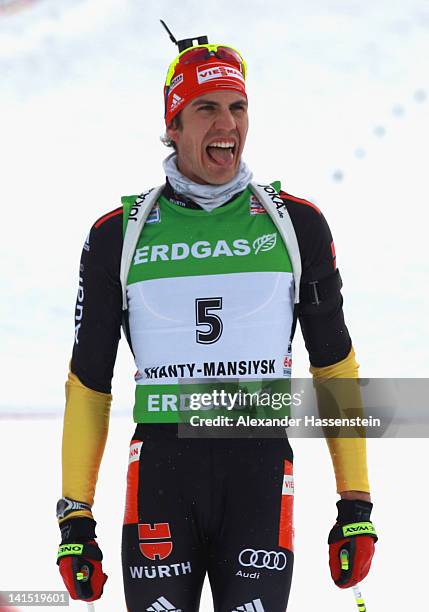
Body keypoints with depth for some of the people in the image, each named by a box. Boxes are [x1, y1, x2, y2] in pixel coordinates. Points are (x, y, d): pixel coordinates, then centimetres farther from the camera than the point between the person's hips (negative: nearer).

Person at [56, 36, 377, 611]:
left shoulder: (297, 224, 7)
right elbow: (89, 383, 10)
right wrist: (75, 521, 5)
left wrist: (356, 507, 5)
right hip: (160, 474, 0)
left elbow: (334, 366, 11)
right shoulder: (118, 235, 6)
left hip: (260, 474, 0)